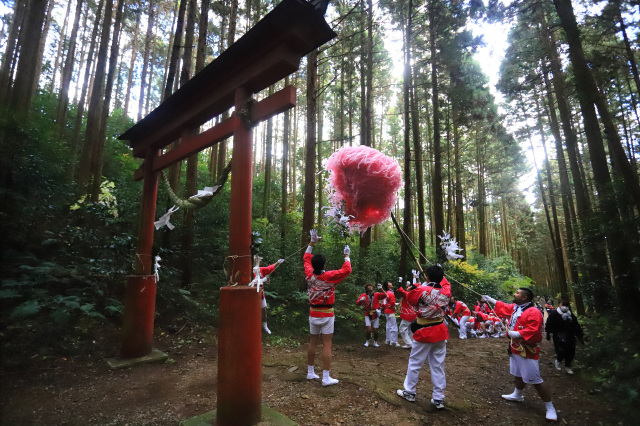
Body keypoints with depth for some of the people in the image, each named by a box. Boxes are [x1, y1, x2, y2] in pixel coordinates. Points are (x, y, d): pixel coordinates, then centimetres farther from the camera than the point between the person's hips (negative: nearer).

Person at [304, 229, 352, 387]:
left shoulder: (309, 275, -5)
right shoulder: (328, 276, -18)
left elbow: (306, 258, 10)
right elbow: (346, 270, -18)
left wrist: (312, 242, 13)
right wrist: (347, 255, -4)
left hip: (313, 314, 5)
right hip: (326, 315, -5)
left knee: (312, 342, 14)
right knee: (327, 345, -1)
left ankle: (310, 372, 25)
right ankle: (326, 378, 3)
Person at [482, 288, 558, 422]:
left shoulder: (533, 312, -23)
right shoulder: (514, 307, 4)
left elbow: (533, 331, -30)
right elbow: (503, 307, 21)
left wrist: (516, 334, -26)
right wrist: (489, 299, 24)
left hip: (527, 352, -9)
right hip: (515, 348, 9)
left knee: (535, 381, -3)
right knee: (517, 374, 26)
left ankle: (550, 408, 11)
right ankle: (518, 395, 45)